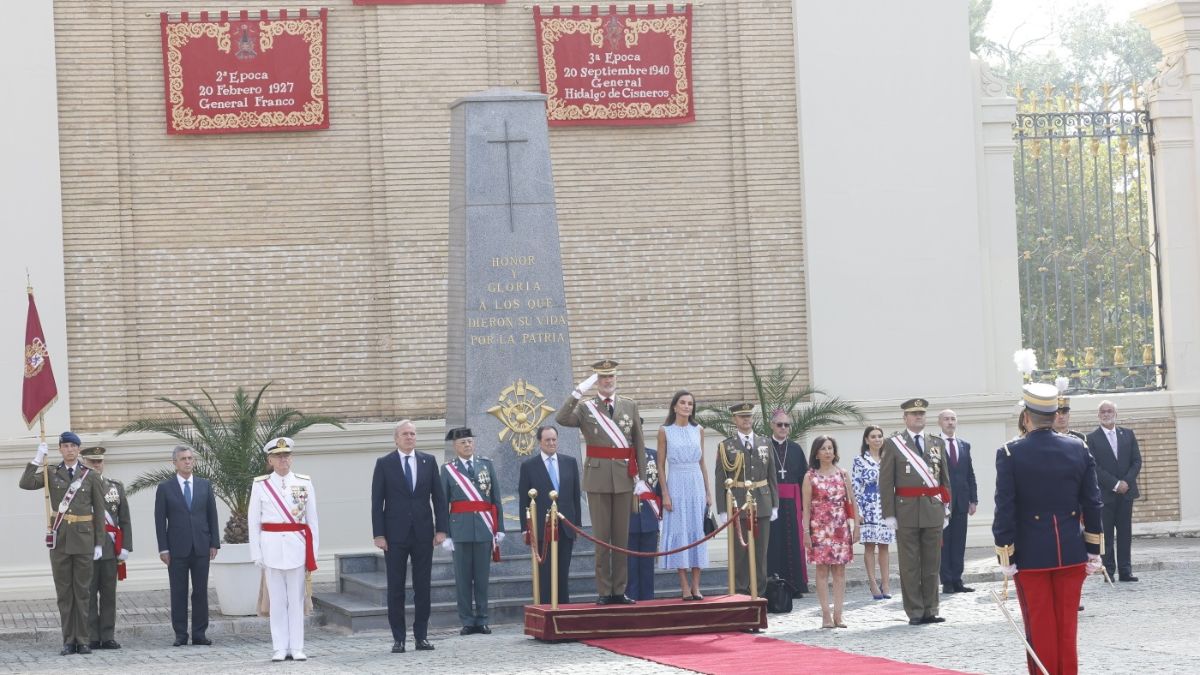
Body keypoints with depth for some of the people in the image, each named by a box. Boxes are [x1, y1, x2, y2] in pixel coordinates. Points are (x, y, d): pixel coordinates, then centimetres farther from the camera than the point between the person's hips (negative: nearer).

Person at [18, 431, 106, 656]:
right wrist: (37, 459, -16)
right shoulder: (51, 474, 6)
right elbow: (25, 484, -10)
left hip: (83, 538, -1)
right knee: (64, 592, 3)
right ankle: (68, 641, 6)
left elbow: (99, 512, 4)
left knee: (82, 591, 2)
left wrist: (99, 543, -1)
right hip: (59, 538, 1)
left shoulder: (91, 477, 4)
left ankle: (83, 641, 6)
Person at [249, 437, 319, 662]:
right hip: (272, 548, 0)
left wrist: (313, 552, 2)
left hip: (298, 548, 0)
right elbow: (253, 521, 4)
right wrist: (257, 554, 0)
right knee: (277, 599, 2)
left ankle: (297, 648, 6)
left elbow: (312, 520, 6)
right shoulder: (260, 485, 2)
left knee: (297, 599, 2)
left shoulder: (305, 483, 4)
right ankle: (280, 648, 6)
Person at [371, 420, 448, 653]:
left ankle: (421, 636, 10)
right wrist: (378, 534, -8)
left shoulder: (428, 461, 7)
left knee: (423, 587, 4)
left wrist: (441, 529, -1)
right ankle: (398, 638, 5)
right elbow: (377, 501, -1)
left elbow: (438, 497, 7)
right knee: (396, 588, 1)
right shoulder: (384, 464, 1)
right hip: (395, 534, -2)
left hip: (423, 533, 2)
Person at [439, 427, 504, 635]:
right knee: (463, 577, 1)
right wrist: (445, 534, -4)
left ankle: (482, 620, 10)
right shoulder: (448, 469, 4)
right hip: (460, 530, -1)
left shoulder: (486, 465, 10)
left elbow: (496, 499, 9)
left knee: (482, 576, 4)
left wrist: (499, 528, 4)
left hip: (484, 529, 1)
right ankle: (467, 621, 7)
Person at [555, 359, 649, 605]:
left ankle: (619, 591, 10)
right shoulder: (585, 407, 3)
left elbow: (639, 444, 9)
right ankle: (603, 592, 3)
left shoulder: (630, 406, 10)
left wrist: (641, 477, 4)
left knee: (622, 537, 5)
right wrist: (579, 391, -21)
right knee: (601, 537, 0)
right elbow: (561, 419, -17)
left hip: (624, 478, 2)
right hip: (598, 479, -2)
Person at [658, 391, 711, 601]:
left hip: (697, 485, 3)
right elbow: (661, 466, 0)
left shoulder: (698, 431, 10)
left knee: (698, 531, 1)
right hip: (676, 484, -3)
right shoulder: (665, 431, 1)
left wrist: (708, 492, 9)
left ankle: (696, 586, 3)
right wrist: (665, 494, -7)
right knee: (678, 531, -3)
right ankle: (684, 586, -1)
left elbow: (702, 464, 13)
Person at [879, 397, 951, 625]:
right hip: (907, 511, -3)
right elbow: (885, 482, -2)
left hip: (933, 511, 3)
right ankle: (914, 613, 4)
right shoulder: (893, 444, 1)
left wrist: (945, 509, 8)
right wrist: (889, 513, -8)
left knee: (932, 564, 5)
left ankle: (930, 611, 12)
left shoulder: (937, 443, 12)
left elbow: (945, 479, 15)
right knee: (910, 566, 0)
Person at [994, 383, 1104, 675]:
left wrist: (1006, 558, -5)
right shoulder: (1078, 449, 0)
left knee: (1040, 628, 5)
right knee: (1067, 626, 10)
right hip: (1071, 554, 3)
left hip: (1031, 556, -3)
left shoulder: (1009, 454, -10)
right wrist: (1093, 551, 10)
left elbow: (1005, 510, -11)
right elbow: (1092, 505, 3)